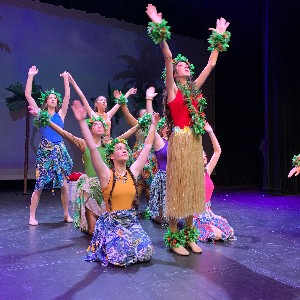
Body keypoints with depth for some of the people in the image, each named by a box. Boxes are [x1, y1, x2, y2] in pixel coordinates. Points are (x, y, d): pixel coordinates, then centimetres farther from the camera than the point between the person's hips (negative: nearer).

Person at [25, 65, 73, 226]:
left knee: (64, 184, 3)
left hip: (60, 150, 1)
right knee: (39, 184, -1)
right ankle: (32, 216, 9)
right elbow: (28, 95, 2)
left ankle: (66, 214, 17)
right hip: (44, 150, -1)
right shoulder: (40, 113, 8)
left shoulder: (60, 114, 10)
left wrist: (65, 78, 3)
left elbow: (67, 96, 4)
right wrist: (31, 76, 0)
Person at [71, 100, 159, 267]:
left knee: (145, 253, -13)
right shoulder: (106, 174, -9)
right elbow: (92, 148, -20)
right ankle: (103, 250, 12)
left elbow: (148, 146, 9)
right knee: (122, 257, -23)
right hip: (111, 223, -4)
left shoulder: (133, 171, 4)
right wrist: (82, 121, -27)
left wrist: (153, 124, 11)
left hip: (132, 222, 5)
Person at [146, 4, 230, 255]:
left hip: (196, 142, 6)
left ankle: (190, 235, 18)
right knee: (177, 186, -3)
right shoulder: (172, 88, 1)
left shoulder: (194, 88, 16)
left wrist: (219, 37, 24)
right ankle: (174, 238, 6)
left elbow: (211, 64, 21)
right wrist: (160, 30, -15)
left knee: (193, 186, 8)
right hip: (180, 141, -6)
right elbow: (168, 58, -9)